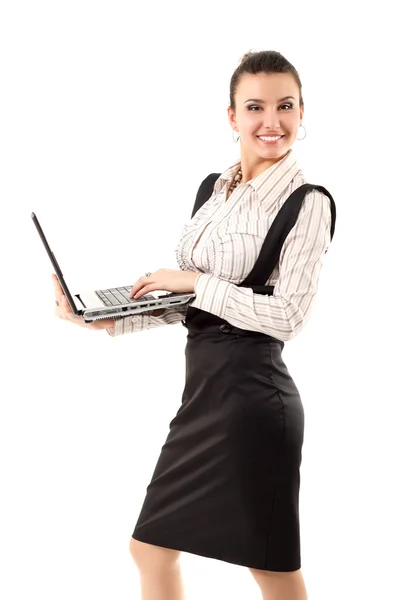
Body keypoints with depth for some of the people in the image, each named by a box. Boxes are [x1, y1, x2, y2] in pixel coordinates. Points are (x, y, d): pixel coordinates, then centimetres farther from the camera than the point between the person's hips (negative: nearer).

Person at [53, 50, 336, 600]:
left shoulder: (307, 204, -10)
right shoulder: (216, 190, 11)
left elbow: (287, 316, -17)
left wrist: (196, 282, -14)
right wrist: (108, 320, 5)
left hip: (250, 391, -8)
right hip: (206, 387, 8)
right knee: (151, 549, 17)